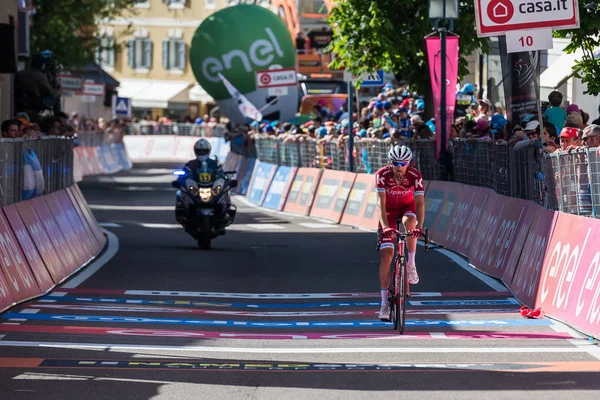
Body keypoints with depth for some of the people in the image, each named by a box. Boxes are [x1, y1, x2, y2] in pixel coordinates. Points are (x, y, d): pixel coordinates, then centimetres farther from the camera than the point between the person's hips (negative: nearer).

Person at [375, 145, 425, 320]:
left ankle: (411, 263, -16)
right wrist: (385, 227, -48)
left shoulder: (415, 176, -27)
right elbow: (381, 203, -35)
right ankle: (384, 304, -10)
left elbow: (420, 203, -33)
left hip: (407, 207, 0)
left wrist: (419, 226, -48)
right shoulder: (382, 175, -28)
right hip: (388, 210, 0)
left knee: (409, 221, -38)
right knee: (386, 254, -11)